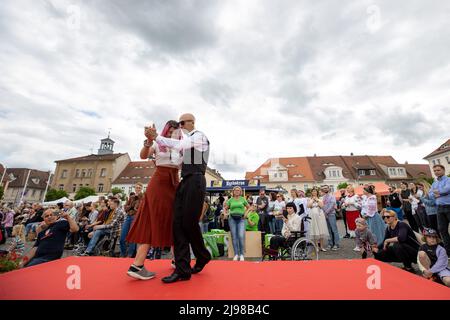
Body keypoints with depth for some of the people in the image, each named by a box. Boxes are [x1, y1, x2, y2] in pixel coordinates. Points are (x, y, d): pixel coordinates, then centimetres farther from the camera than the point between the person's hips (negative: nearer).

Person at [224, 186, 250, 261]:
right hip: (232, 219, 1)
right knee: (234, 236, 3)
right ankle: (236, 254, 13)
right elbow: (226, 208, 16)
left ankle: (241, 254, 2)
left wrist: (246, 213, 2)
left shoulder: (243, 199, 7)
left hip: (241, 219, -1)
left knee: (241, 236, -11)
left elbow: (248, 207, 16)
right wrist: (226, 213, -2)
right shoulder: (230, 200, 8)